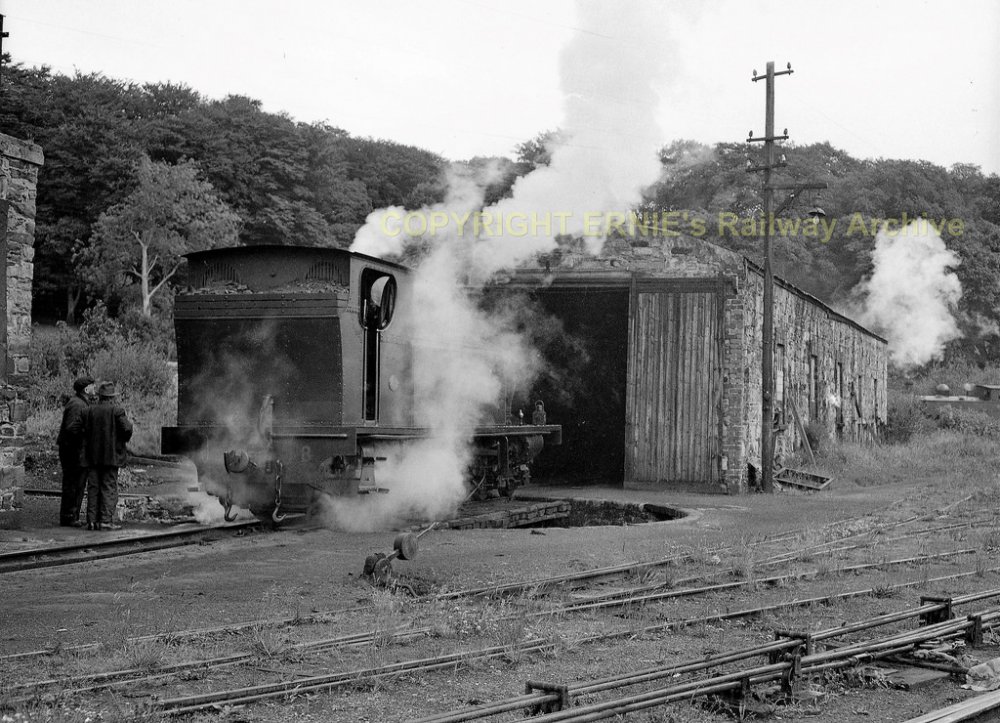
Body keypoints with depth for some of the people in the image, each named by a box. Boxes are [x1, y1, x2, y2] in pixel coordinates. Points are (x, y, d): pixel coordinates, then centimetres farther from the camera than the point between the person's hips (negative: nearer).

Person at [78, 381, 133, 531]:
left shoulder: (89, 411, 4)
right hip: (111, 455, -4)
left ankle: (92, 520, 5)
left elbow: (83, 431, 1)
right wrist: (123, 439, 8)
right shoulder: (116, 411, -7)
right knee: (109, 488, -1)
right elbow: (127, 429, -13)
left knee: (93, 488, 7)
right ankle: (106, 520, -7)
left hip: (92, 455, 4)